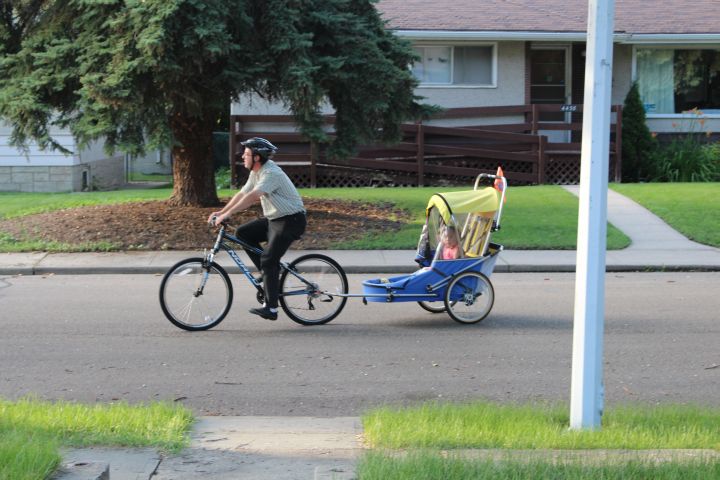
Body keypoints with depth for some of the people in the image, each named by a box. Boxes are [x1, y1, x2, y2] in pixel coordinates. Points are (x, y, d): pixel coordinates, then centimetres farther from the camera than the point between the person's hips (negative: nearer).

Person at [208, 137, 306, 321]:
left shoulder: (271, 173, -23)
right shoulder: (256, 172, 8)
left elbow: (252, 197, -34)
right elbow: (242, 194, 11)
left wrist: (227, 214, -37)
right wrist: (221, 212, 1)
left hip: (291, 221, -10)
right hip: (273, 219, 10)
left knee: (269, 259, -16)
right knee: (242, 233, 2)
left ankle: (271, 309, -14)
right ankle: (270, 273, 6)